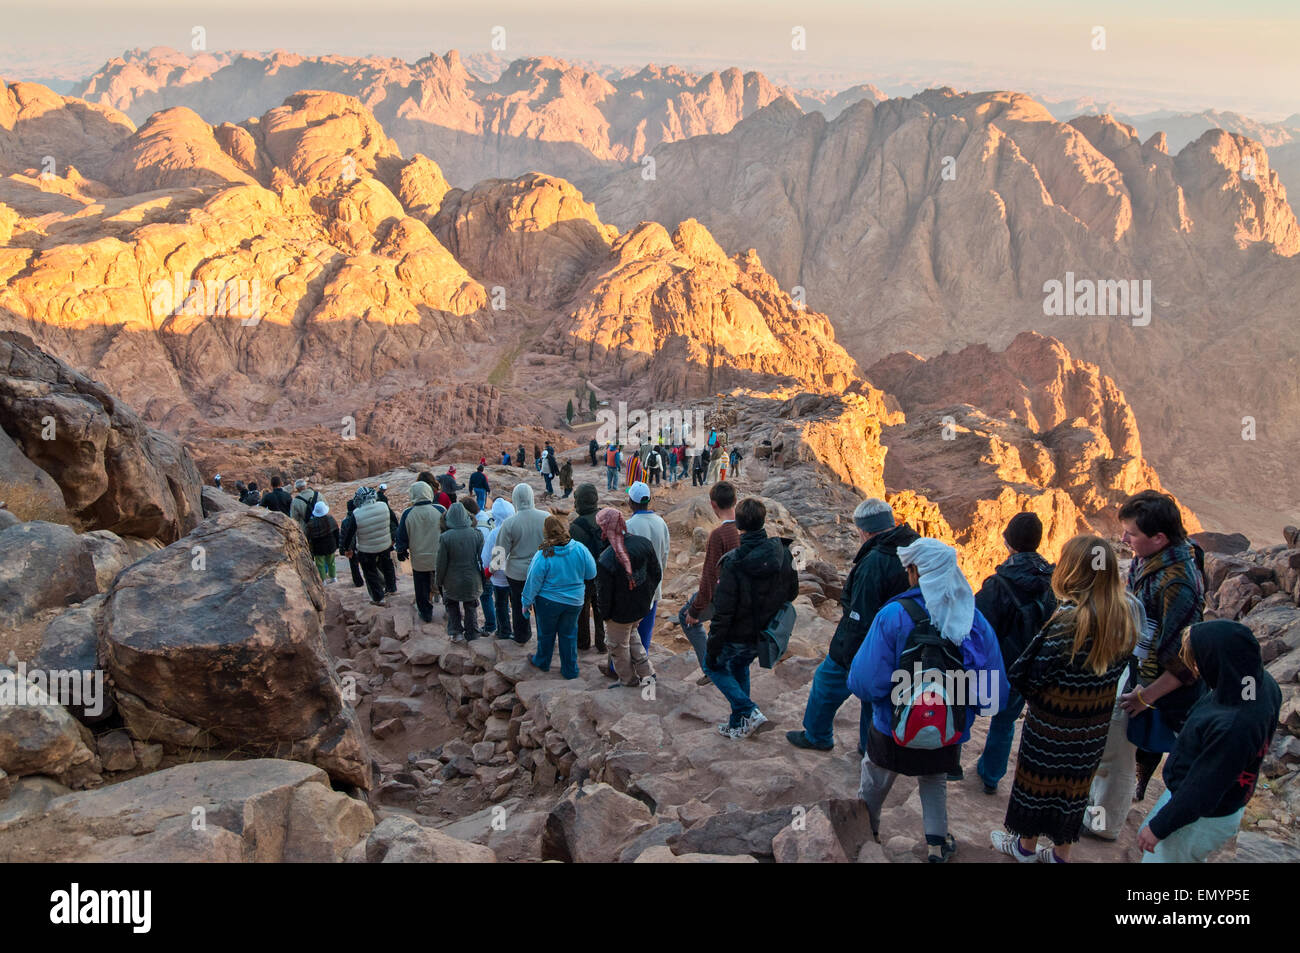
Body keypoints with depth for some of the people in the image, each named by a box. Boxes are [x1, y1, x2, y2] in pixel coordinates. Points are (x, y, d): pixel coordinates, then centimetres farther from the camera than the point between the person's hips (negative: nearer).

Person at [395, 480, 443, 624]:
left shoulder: (408, 514, -11)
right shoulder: (439, 511, -12)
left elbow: (402, 536, -2)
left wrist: (401, 552, 15)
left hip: (419, 559, 0)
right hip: (439, 558, 0)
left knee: (422, 588, 15)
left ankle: (426, 613, 24)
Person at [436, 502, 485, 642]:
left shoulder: (445, 537, -18)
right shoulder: (476, 534, -11)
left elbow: (442, 563, -11)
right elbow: (482, 559, -3)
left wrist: (440, 581, 4)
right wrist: (482, 577, 11)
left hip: (452, 582, -2)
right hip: (472, 581, 2)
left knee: (452, 605, 20)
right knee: (471, 607, 17)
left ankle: (456, 632, 15)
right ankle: (471, 634, 24)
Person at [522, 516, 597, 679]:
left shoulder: (543, 555, -22)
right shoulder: (580, 549, -15)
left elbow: (533, 582, -13)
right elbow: (592, 573, -4)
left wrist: (527, 602, 1)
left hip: (548, 601, -2)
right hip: (574, 602, 2)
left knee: (546, 633, 18)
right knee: (569, 634, 16)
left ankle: (542, 662, 39)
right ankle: (570, 670, 23)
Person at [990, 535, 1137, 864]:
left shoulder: (1068, 621, -27)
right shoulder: (1123, 620, -7)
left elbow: (1032, 677, -22)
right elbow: (1116, 671, 4)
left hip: (1052, 725, -5)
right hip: (1094, 727, 5)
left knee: (1038, 777, 16)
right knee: (1073, 785, 20)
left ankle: (1026, 846, 35)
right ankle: (1062, 852, 34)